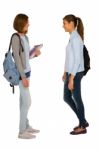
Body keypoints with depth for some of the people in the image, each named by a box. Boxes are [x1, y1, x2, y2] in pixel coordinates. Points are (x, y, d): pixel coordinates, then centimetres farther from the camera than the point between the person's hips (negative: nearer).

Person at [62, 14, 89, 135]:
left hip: (76, 73, -9)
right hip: (71, 72, 9)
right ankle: (83, 121, 25)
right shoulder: (73, 37, 12)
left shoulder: (76, 38, -17)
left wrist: (72, 78, -21)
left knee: (76, 98, 2)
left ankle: (82, 126, 16)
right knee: (67, 98, 15)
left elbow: (77, 59, -20)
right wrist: (65, 72, 22)